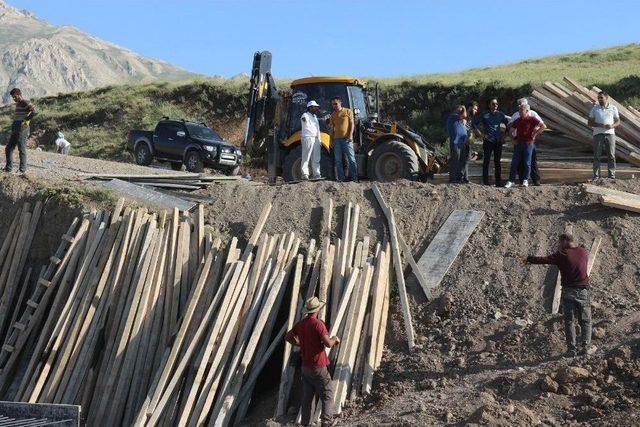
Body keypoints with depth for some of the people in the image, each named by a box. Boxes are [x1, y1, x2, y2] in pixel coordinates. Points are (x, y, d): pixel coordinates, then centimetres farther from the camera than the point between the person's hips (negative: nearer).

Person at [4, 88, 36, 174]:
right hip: (15, 130, 9)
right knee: (8, 149, 7)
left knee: (22, 150, -5)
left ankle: (23, 169, 0)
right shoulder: (17, 104, 20)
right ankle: (8, 168, 11)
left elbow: (34, 112, -22)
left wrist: (26, 120, -15)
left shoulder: (25, 102, -8)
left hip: (22, 129, -9)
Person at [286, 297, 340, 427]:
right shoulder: (318, 324, -18)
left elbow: (288, 337, 16)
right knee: (327, 395, 1)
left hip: (305, 366, 7)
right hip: (318, 367, -6)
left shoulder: (301, 324, 3)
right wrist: (334, 339, -4)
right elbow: (328, 344, -24)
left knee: (307, 397, 13)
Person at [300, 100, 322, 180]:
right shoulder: (306, 115, -4)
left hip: (316, 139, 8)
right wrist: (303, 119, -54)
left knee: (316, 159, 9)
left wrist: (319, 140, 23)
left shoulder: (315, 117, 22)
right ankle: (305, 174, -11)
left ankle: (316, 174, 13)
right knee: (306, 158, -10)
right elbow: (304, 118, -30)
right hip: (308, 138, -8)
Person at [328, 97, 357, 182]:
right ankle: (341, 178, 5)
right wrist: (331, 140, 9)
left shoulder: (348, 111, 5)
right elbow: (331, 128, 16)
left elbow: (352, 124, 0)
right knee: (338, 160, 2)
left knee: (351, 158, -6)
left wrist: (350, 135, -11)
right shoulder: (333, 115, 16)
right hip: (336, 139, 4)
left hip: (346, 138, -4)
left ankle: (354, 178, -6)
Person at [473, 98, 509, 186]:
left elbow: (508, 124, 20)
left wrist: (504, 135, 11)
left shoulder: (501, 115, 10)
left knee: (497, 162, 6)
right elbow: (474, 124, 3)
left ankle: (498, 182, 9)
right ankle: (485, 182, 1)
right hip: (488, 141, -3)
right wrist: (481, 134, -4)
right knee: (486, 161, -2)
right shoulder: (485, 115, 1)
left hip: (498, 141, 3)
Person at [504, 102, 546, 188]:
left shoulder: (532, 119, -5)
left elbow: (543, 126, -9)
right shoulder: (517, 120, 9)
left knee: (527, 163, 0)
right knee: (514, 163, 2)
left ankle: (525, 181, 8)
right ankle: (511, 181, 5)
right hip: (518, 144, 5)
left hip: (528, 143, -4)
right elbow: (510, 129, 22)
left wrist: (535, 134, -9)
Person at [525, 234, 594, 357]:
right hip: (583, 291, 2)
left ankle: (571, 349, 4)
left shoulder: (562, 255, -7)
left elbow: (544, 260, -8)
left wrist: (528, 259, 6)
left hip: (568, 291, -2)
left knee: (569, 321, 7)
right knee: (585, 321, 11)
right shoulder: (584, 252, 4)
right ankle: (586, 347, 7)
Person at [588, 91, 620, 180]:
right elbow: (590, 123, 2)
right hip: (598, 134, -1)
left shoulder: (613, 108, 8)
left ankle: (612, 175, 8)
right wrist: (600, 125, -15)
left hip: (610, 133, 1)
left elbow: (618, 121, 9)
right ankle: (596, 176, 0)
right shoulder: (595, 108, 6)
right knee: (597, 155, -3)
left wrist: (612, 126, -14)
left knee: (611, 155, 2)